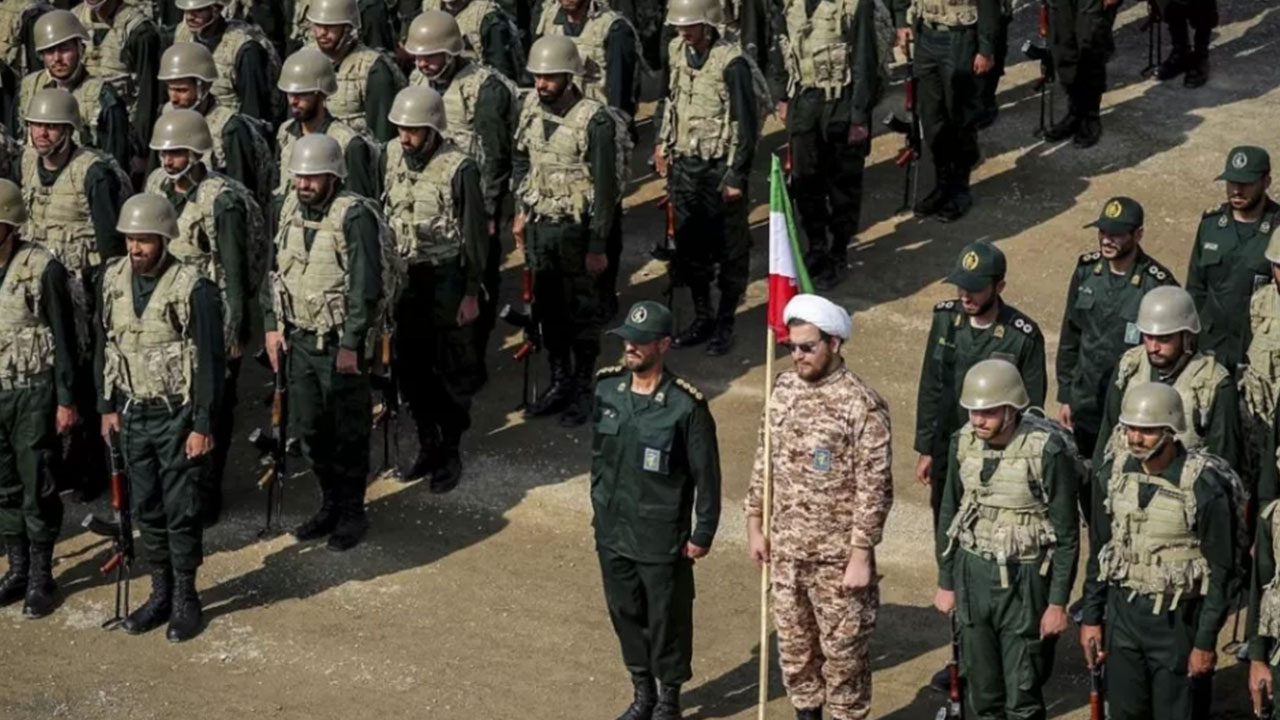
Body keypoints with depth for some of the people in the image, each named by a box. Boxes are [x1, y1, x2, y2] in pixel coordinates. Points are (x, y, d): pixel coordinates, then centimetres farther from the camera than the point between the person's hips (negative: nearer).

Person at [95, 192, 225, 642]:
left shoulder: (192, 288, -17)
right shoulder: (113, 280, 0)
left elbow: (210, 362, -13)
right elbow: (105, 347, 11)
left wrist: (203, 426, -14)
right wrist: (108, 407, 9)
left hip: (178, 416, -5)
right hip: (134, 414, 5)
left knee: (181, 511, 2)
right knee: (146, 509, 12)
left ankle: (186, 599, 15)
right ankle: (161, 593, 25)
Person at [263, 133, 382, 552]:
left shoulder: (355, 216, -16)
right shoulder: (290, 208, 5)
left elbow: (365, 286, -17)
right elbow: (275, 269, 14)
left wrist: (351, 345, -18)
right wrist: (273, 325, 8)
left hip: (340, 342, -7)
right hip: (299, 339, 7)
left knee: (348, 431, 3)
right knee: (308, 429, 14)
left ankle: (352, 514, 16)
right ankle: (331, 504, 30)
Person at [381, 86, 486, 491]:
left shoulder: (458, 169, -17)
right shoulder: (392, 156, -1)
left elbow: (474, 235, -12)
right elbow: (383, 213, 9)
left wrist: (472, 293, -10)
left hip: (444, 280, -5)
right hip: (402, 275, 6)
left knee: (450, 372, 5)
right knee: (410, 367, 13)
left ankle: (450, 453, 17)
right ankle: (428, 445, 28)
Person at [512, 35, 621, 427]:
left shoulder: (594, 121, -19)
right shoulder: (532, 107, 1)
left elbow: (604, 187, -16)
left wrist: (598, 245, -15)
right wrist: (521, 212, 13)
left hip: (576, 228, -6)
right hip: (539, 224, 6)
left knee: (581, 311, 5)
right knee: (547, 307, 14)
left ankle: (583, 391, 17)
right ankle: (560, 382, 29)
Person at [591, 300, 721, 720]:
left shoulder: (685, 406, -19)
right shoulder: (606, 389, -3)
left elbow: (706, 475, -12)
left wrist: (703, 534, -9)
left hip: (661, 539, -5)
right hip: (612, 532, 5)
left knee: (667, 619, 10)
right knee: (624, 612, 18)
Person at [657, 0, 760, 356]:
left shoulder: (732, 63, -20)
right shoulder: (678, 50, 0)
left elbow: (747, 125, -16)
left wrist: (737, 177, -15)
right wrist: (664, 143, 14)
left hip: (720, 168, -7)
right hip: (684, 164, 7)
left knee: (730, 250, 6)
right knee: (689, 245, 15)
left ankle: (724, 325, 17)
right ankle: (702, 316, 29)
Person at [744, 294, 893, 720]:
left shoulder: (861, 405, -17)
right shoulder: (784, 389, 3)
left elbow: (874, 487, -16)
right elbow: (765, 460, 13)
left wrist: (861, 554, -17)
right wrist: (755, 523, 11)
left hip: (837, 556, -6)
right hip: (786, 549, 6)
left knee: (842, 652, 5)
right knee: (794, 646, 17)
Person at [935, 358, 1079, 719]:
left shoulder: (1047, 450, -18)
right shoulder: (964, 443, -2)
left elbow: (1067, 536, -12)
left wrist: (1057, 603, -11)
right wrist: (945, 583, 12)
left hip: (1024, 580, -5)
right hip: (972, 573, 5)